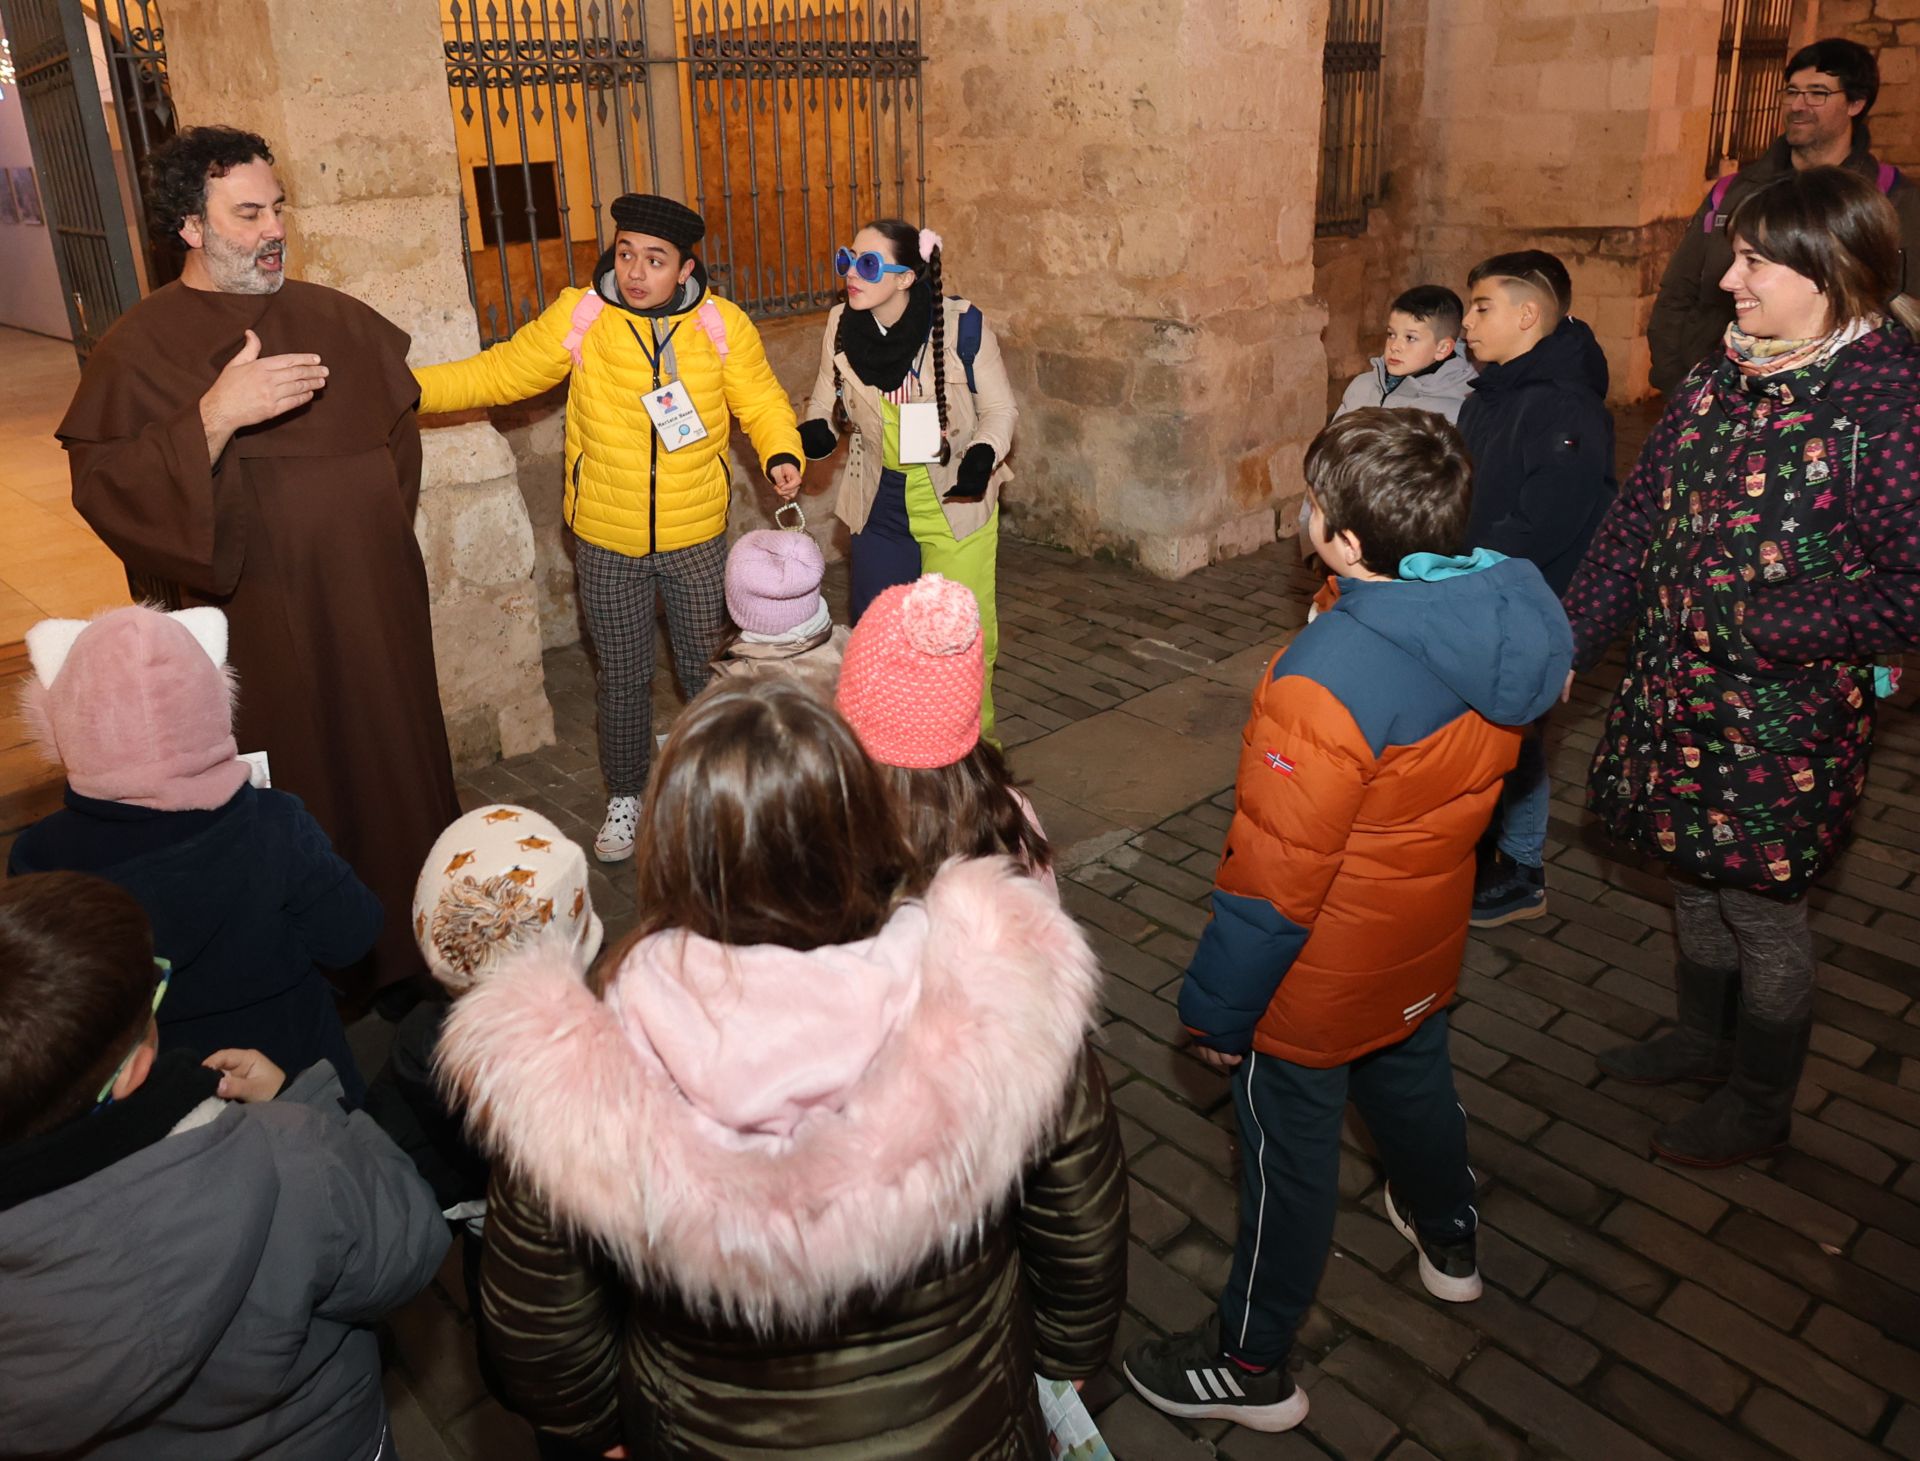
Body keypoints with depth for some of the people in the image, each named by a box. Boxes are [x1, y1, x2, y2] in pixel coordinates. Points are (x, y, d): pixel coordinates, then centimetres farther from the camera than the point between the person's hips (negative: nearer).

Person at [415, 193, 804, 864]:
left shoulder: (723, 325, -8)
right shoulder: (578, 318, -9)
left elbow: (762, 403, -2)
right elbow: (497, 374, -3)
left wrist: (782, 455, -22)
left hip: (697, 538, 0)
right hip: (607, 541, 0)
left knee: (706, 668, 16)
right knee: (622, 678, 12)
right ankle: (624, 797, 33)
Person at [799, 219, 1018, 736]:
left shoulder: (962, 325, -17)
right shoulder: (841, 325, -7)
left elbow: (999, 410, -7)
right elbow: (828, 398, 11)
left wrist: (983, 455, -27)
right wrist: (816, 427, -12)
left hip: (957, 503, -3)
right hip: (878, 505, 4)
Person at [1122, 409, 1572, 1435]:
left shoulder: (1331, 678, -36)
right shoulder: (1506, 613, -12)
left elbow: (1273, 880, -29)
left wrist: (1217, 1009, -15)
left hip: (1324, 977, -7)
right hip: (1426, 944, 8)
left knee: (1288, 1154, 12)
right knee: (1412, 1080, 32)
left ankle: (1251, 1364, 34)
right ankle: (1449, 1240, 60)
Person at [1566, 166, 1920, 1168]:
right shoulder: (1718, 379, 1)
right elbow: (1636, 523, 4)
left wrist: (1757, 625, -24)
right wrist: (1570, 644, 1)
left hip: (1784, 717, -6)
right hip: (1679, 697, 6)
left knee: (1763, 912, 11)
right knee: (1694, 880, 22)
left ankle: (1758, 1105, 34)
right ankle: (1703, 1038, 47)